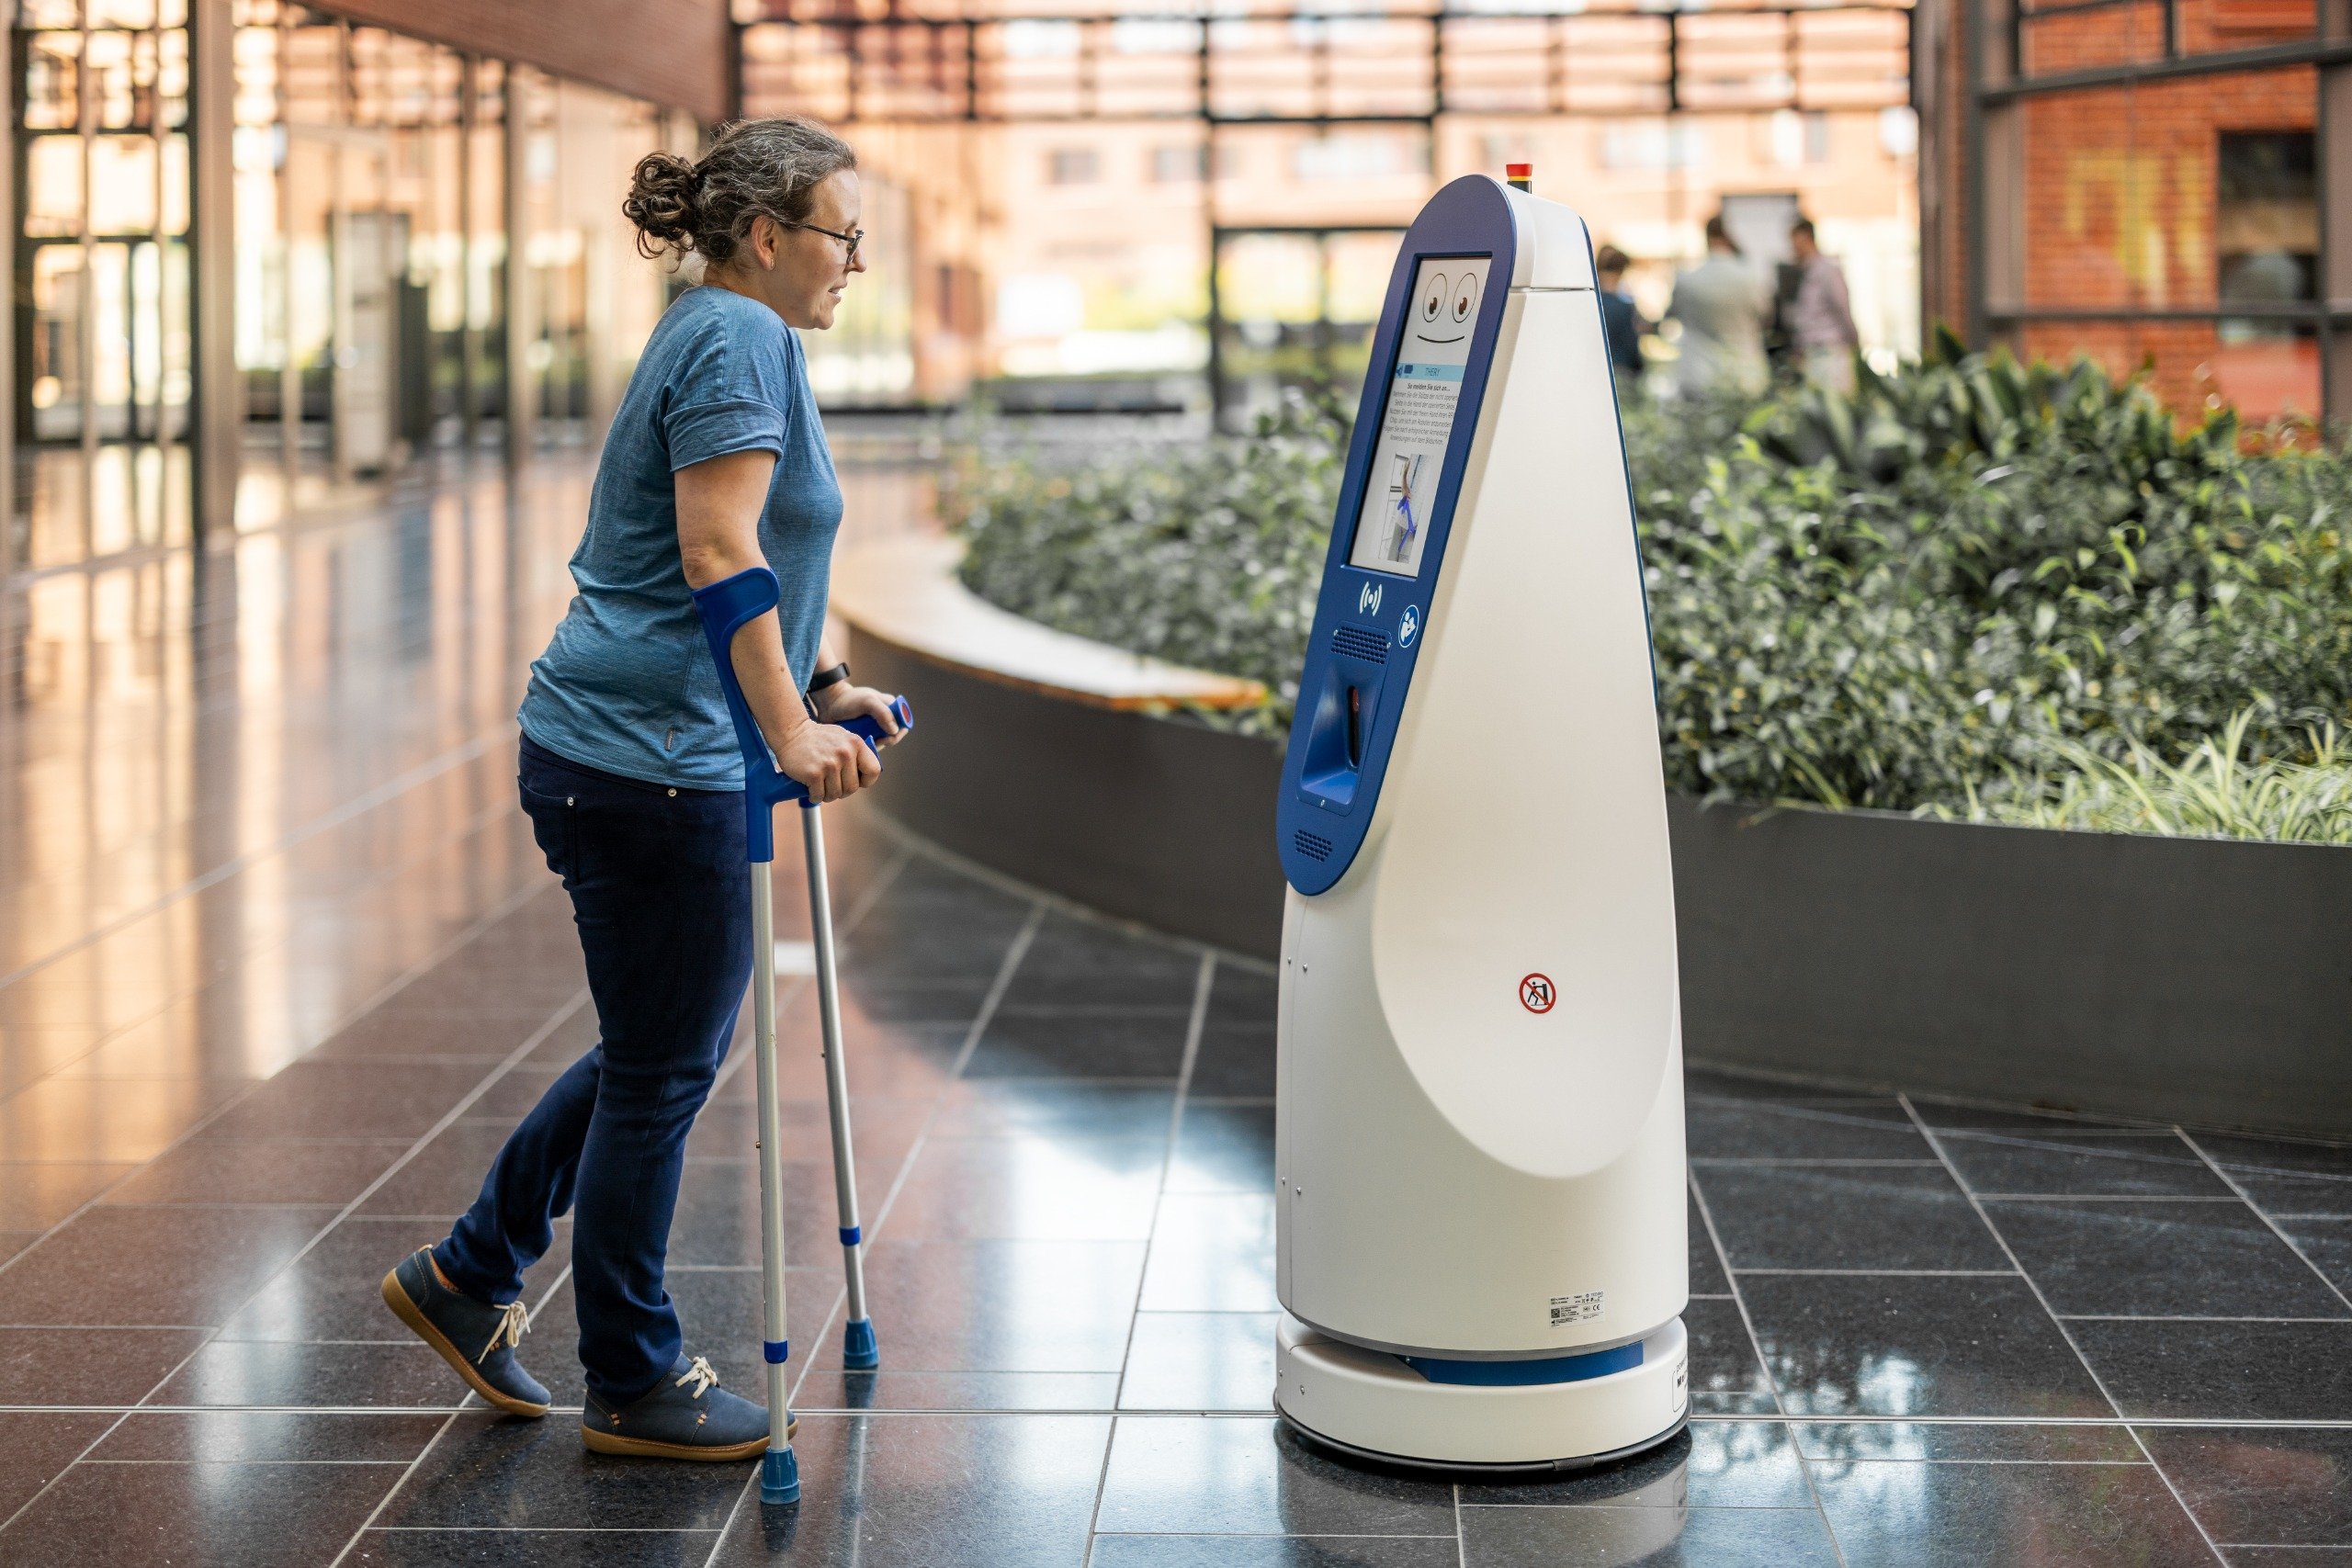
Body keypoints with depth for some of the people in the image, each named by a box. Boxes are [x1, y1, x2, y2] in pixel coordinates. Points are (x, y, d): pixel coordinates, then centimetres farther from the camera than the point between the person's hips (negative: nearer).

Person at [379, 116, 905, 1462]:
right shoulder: (742, 340, -14)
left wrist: (816, 684, 27)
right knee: (662, 1071, 1)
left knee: (661, 1051, 19)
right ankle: (636, 1387, 13)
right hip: (650, 761, -10)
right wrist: (788, 729, -22)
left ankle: (472, 1274, 28)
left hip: (626, 754, 10)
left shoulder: (725, 336, 19)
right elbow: (717, 554, -22)